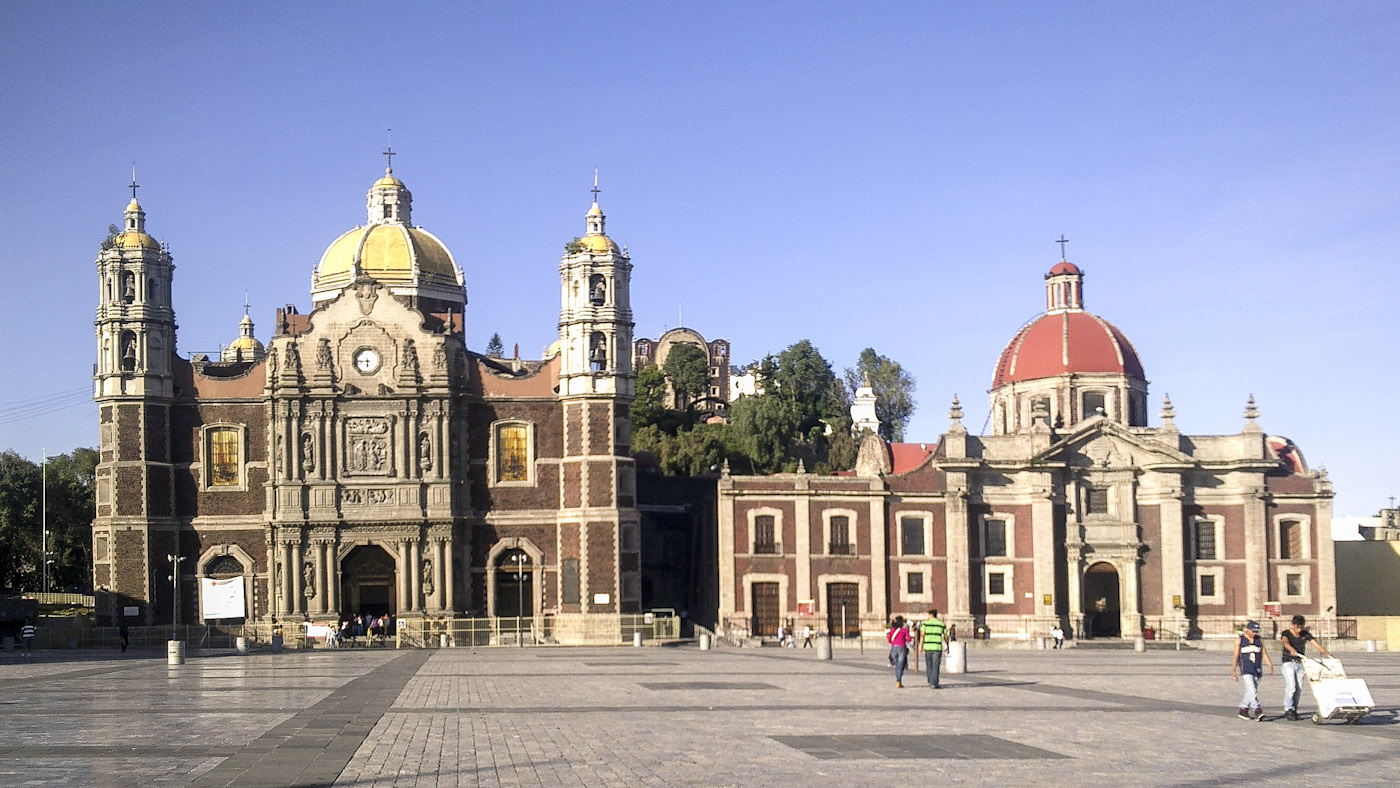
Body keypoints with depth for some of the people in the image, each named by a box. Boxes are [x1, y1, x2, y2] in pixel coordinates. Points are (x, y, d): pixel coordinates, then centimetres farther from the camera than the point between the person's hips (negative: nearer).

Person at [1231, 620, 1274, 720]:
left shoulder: (1260, 640, 10)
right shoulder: (1239, 640, 2)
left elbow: (1264, 653, 7)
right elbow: (1236, 656, 4)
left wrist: (1270, 665, -7)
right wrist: (1234, 670, 3)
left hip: (1257, 669, 4)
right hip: (1246, 669, -4)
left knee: (1250, 692, 8)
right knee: (1252, 689, -17)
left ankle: (1243, 710, 19)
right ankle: (1257, 710, -24)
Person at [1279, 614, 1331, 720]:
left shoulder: (1305, 634, 5)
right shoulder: (1286, 633, -8)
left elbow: (1315, 642, -9)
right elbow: (1286, 642, -30)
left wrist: (1325, 651, -27)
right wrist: (1292, 650, -52)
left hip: (1300, 663, 4)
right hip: (1288, 663, -4)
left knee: (1299, 688, 4)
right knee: (1291, 686, -15)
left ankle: (1294, 710, 15)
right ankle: (1288, 709, -6)